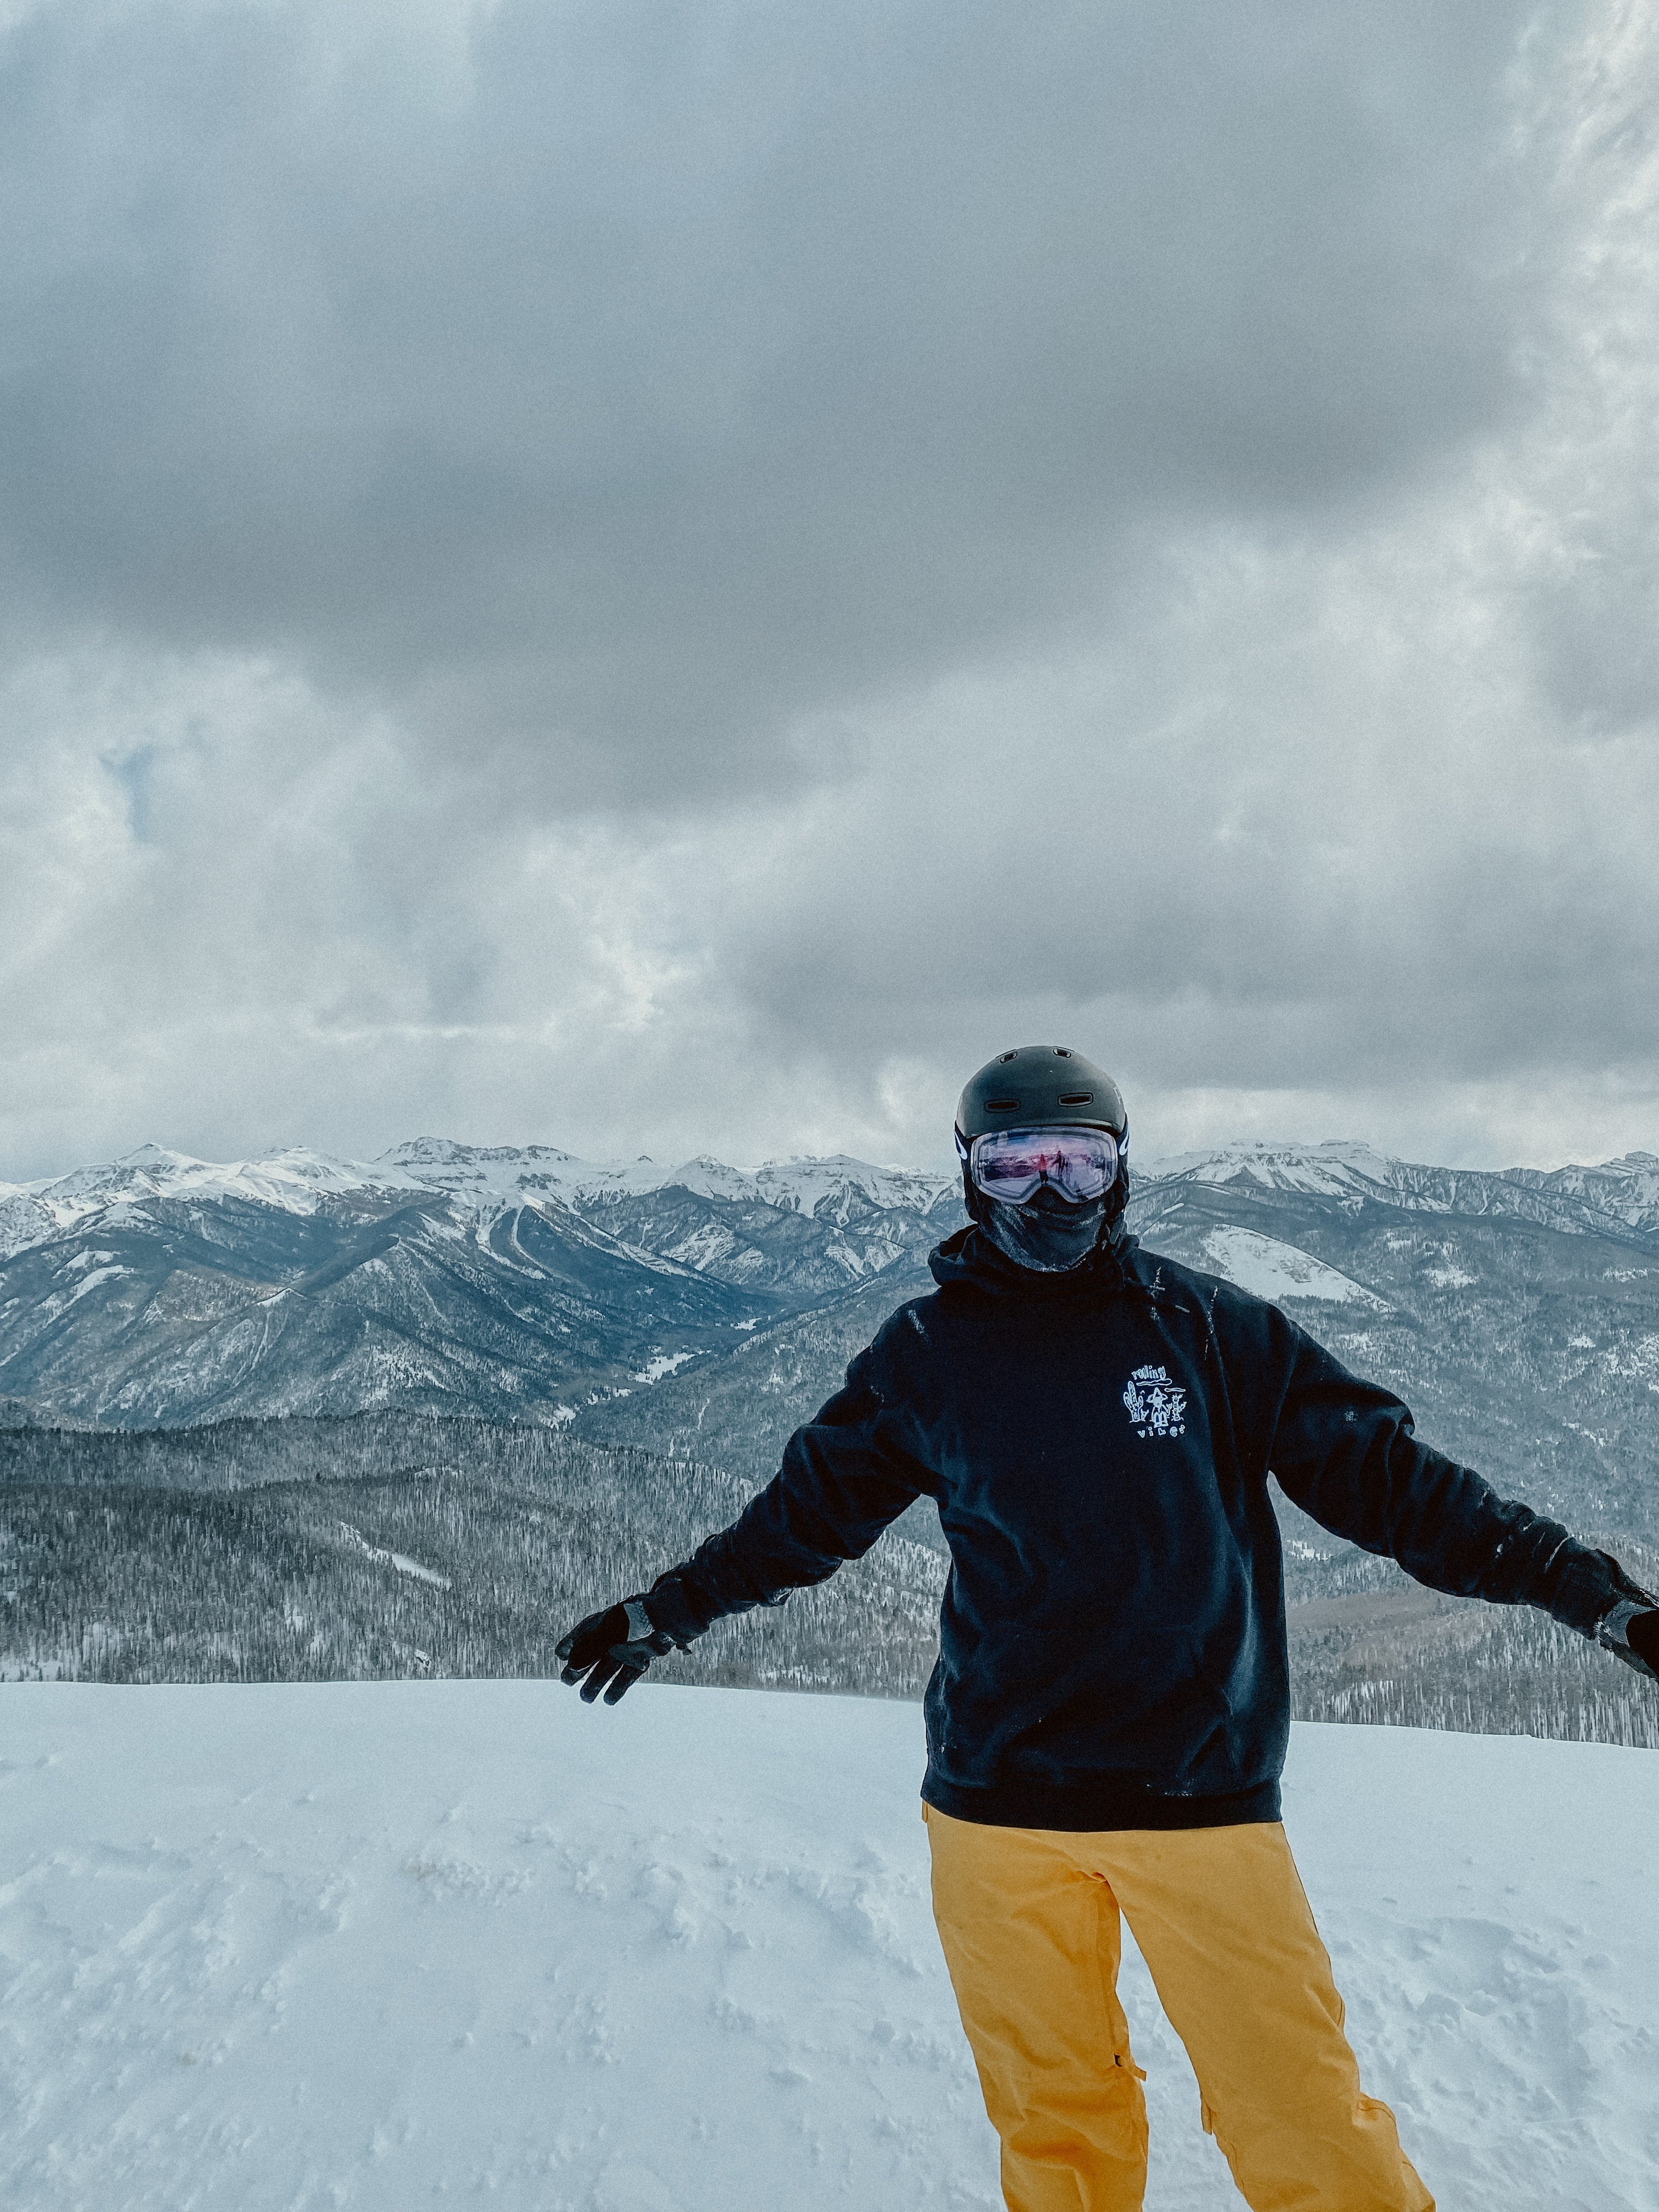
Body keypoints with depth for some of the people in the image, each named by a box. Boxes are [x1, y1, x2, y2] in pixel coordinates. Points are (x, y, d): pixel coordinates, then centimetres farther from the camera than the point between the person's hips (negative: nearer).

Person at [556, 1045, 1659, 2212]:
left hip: (1204, 1800, -1)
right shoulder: (926, 1352, 5)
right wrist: (666, 1612, 23)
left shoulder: (1209, 1326, 0)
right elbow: (808, 1511, 17)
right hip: (996, 1805, 2)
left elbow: (1384, 1474, 4)